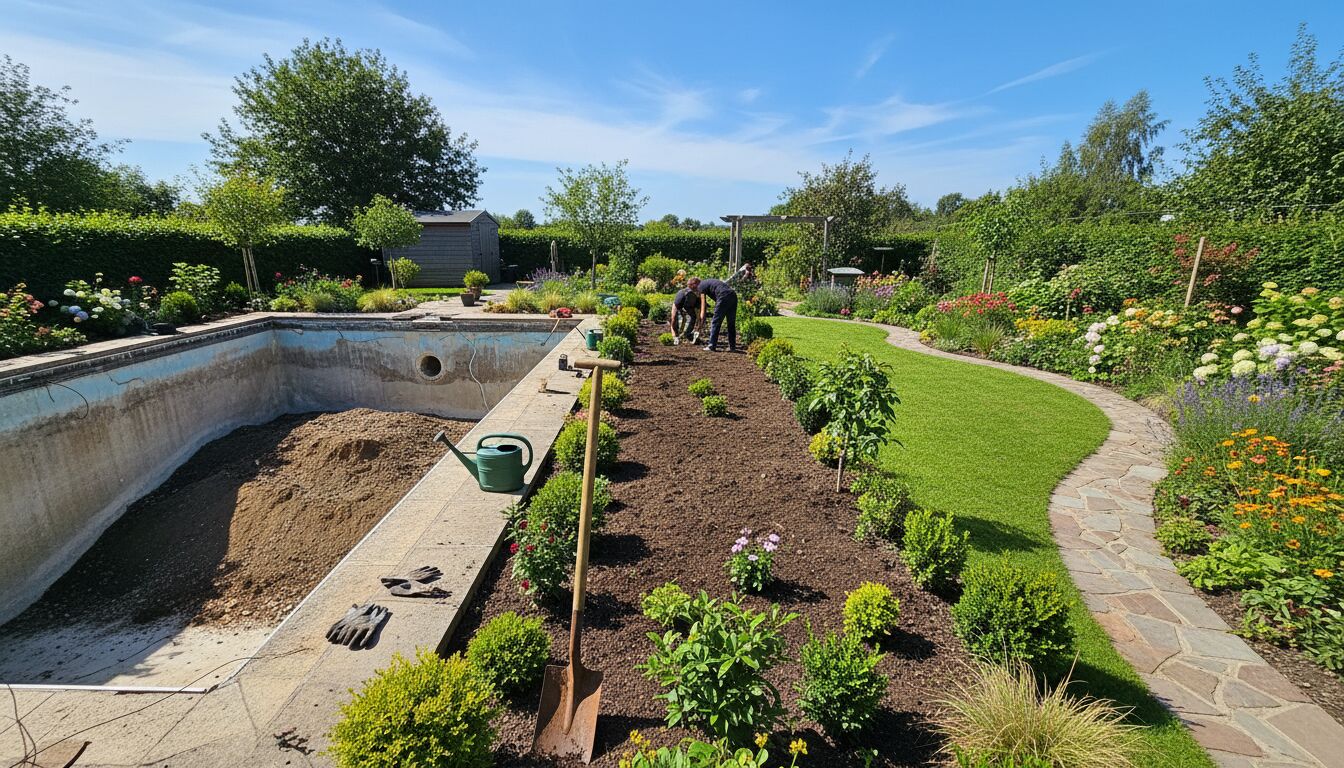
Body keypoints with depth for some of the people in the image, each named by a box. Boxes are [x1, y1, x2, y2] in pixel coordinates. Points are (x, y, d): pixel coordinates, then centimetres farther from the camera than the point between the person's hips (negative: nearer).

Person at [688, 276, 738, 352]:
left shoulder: (701, 286, 6)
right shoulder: (708, 281, 30)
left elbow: (703, 306, 2)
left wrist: (702, 322, 3)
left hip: (724, 296, -8)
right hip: (733, 295, 8)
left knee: (715, 322, 1)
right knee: (731, 323, 13)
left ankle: (712, 346, 2)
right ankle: (732, 346, 17)